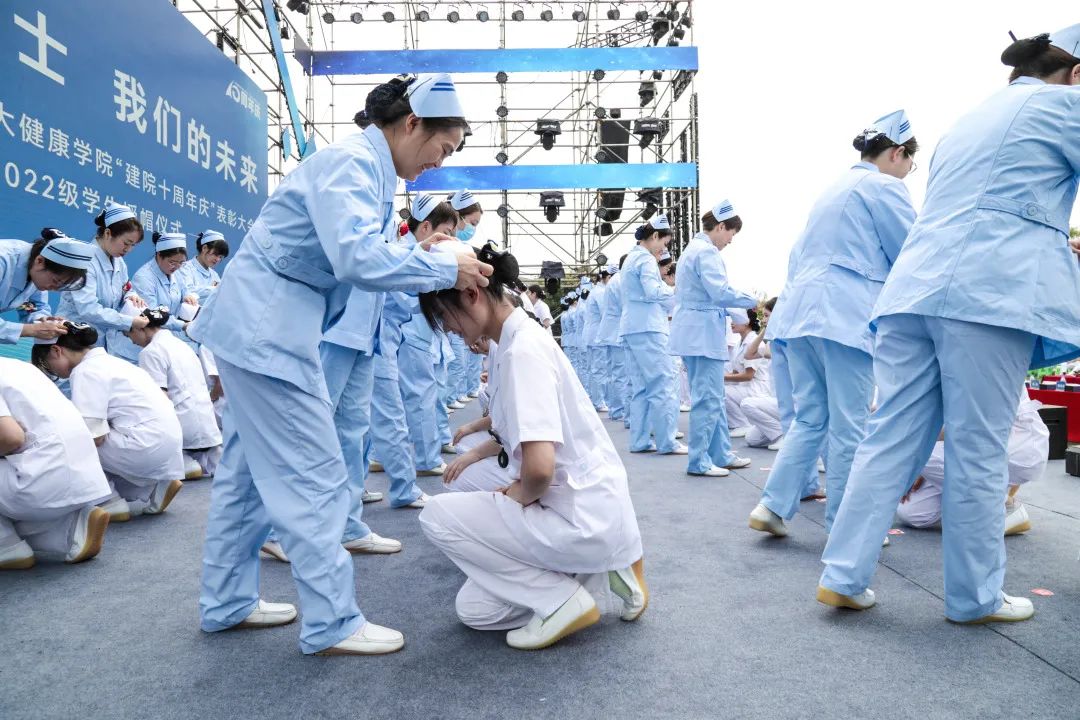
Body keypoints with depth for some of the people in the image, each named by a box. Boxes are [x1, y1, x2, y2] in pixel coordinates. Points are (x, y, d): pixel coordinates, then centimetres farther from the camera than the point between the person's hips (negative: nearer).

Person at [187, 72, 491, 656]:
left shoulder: (369, 168, 14)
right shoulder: (350, 161, -17)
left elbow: (369, 253, 16)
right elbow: (358, 258, -31)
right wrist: (447, 269, -22)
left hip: (260, 327, 11)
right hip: (267, 328, -11)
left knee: (250, 468, 16)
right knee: (314, 476, -6)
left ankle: (226, 603, 30)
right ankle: (332, 624, 5)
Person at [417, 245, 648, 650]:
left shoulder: (523, 349, -21)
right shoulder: (518, 341, 9)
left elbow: (539, 466, -31)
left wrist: (518, 496, -11)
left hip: (583, 517, -9)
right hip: (586, 510, 9)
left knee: (437, 516, -5)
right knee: (474, 610, 13)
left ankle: (563, 599, -3)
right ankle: (602, 567, 13)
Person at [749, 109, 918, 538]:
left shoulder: (833, 190, 24)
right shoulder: (883, 187, -1)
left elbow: (798, 257, 26)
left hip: (801, 309, 8)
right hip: (847, 316, -8)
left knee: (809, 419, 12)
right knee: (849, 427, -1)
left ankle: (773, 506, 6)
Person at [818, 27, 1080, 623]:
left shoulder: (969, 119, 30)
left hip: (914, 287, 7)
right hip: (988, 293, -6)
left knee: (892, 437, 5)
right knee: (978, 451, 1)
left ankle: (842, 576, 6)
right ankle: (974, 597, 14)